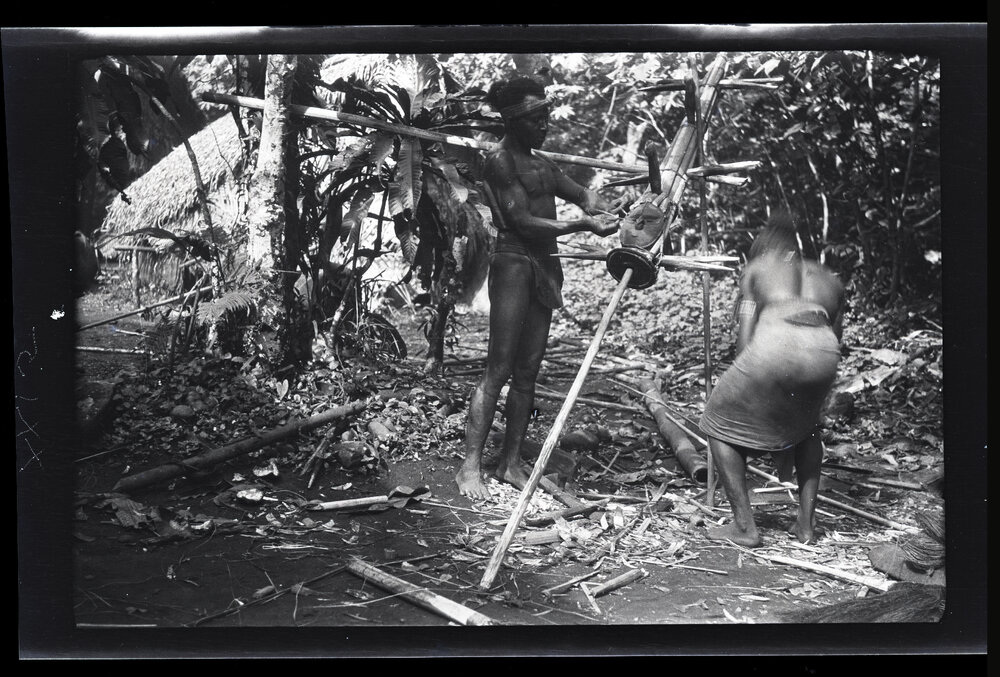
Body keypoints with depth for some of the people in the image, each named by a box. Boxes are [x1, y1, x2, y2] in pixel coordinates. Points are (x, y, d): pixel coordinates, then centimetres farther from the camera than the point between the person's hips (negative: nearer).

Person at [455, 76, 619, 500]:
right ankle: (470, 467, -4)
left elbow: (581, 194, 19)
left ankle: (511, 463, 13)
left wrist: (606, 212, -4)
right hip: (514, 262, -8)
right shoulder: (500, 161, -7)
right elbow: (522, 221, -14)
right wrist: (583, 224, -18)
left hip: (545, 266, 8)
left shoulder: (541, 163, 19)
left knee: (527, 371, 7)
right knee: (498, 371, -9)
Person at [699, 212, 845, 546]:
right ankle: (806, 524, 29)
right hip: (824, 349, 4)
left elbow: (745, 336, 14)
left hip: (777, 340, -4)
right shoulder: (829, 279, 34)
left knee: (722, 424, 18)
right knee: (805, 426, 33)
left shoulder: (756, 268, 26)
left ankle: (744, 526, 13)